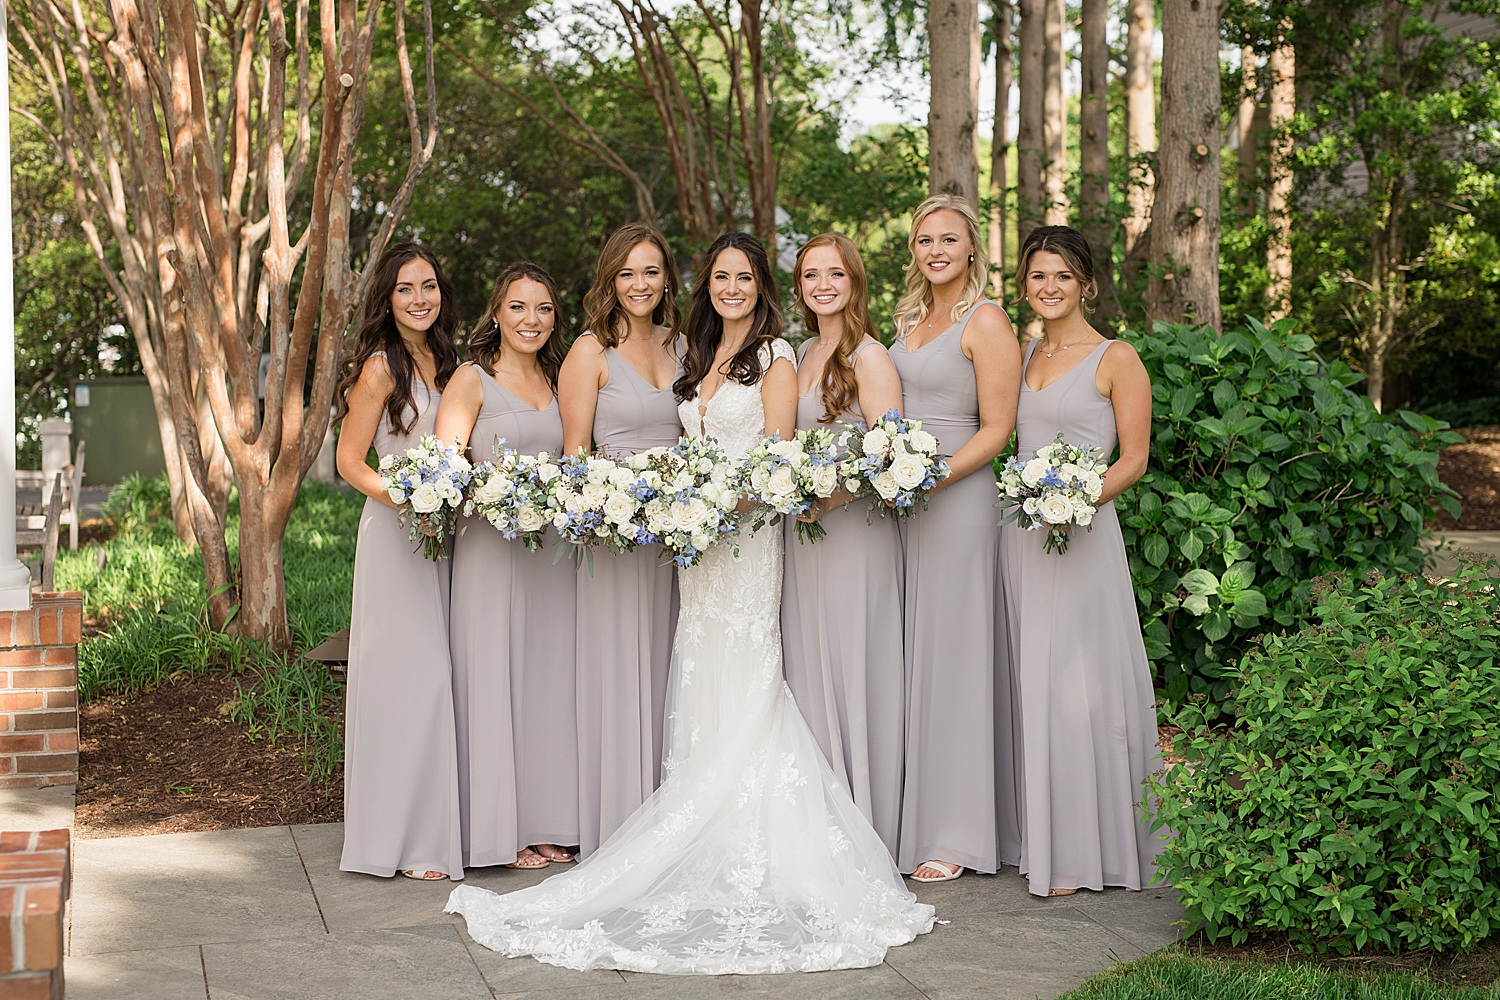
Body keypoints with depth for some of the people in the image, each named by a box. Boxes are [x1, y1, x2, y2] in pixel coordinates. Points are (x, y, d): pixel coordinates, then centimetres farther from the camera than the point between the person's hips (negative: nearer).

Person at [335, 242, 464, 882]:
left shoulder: (445, 362, 13)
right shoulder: (381, 368, -8)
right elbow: (350, 462, -9)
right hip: (394, 536, -7)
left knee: (442, 677, 8)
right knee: (407, 675, -7)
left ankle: (439, 826, 16)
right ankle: (402, 837, 1)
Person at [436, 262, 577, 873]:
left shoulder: (557, 381, 15)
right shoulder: (471, 381, -2)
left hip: (553, 548, 6)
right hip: (490, 545, -5)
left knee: (549, 677, 8)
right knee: (494, 676, -2)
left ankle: (545, 821, 17)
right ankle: (499, 830, 6)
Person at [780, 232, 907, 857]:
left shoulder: (869, 357, -9)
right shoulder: (804, 353, 15)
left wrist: (824, 495, -20)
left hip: (855, 529, -8)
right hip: (803, 530, 8)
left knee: (851, 673, -4)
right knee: (806, 672, 9)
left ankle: (864, 825, 5)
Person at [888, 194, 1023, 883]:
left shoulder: (986, 322, -7)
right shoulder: (912, 319, 15)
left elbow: (996, 430, -12)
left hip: (957, 497, -7)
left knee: (950, 658, -2)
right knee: (904, 657, 7)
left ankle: (955, 834, 6)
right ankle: (909, 820, 15)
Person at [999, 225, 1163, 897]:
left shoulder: (1116, 359, -3)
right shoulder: (1022, 356, 14)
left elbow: (1133, 460, -6)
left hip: (1081, 533, -6)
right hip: (1020, 532, 6)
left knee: (1077, 684, -4)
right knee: (1033, 683, 9)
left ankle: (1086, 849, 4)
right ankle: (1041, 838, 18)